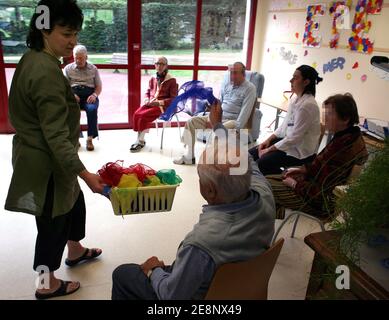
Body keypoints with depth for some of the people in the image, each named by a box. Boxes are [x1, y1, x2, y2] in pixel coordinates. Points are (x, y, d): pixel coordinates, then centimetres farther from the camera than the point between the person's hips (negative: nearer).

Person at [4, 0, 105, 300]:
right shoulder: (46, 72, -27)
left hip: (41, 156, 10)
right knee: (53, 222, 8)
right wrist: (85, 173, -29)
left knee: (75, 204, 26)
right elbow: (56, 136, -29)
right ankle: (47, 284, 30)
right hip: (46, 163, -10)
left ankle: (75, 251, 50)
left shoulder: (33, 59, 4)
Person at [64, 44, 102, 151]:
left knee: (92, 109, -35)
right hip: (73, 95, 0)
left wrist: (94, 95, -9)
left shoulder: (93, 69, 18)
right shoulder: (68, 68, 17)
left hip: (89, 95, 0)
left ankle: (90, 138, -27)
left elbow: (99, 86, 14)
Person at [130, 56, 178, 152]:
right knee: (136, 114, -22)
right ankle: (140, 139, -13)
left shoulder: (172, 80, -3)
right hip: (150, 104, 5)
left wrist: (158, 102, -18)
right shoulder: (153, 79, 14)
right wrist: (147, 100, -2)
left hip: (162, 106, -5)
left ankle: (140, 141, -14)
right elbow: (148, 92, 23)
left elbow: (173, 99, -8)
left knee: (143, 115, -27)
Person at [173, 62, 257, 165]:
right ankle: (189, 156, -3)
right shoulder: (226, 84, 14)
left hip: (233, 120, -7)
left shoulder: (250, 88, -6)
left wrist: (236, 129, -23)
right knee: (191, 121, -7)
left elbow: (245, 111, -14)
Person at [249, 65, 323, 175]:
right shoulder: (295, 99, 6)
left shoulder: (307, 105, -23)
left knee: (262, 162, -24)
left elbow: (294, 137, -24)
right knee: (251, 154, -1)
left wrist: (269, 150, -18)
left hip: (301, 151, -9)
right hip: (287, 140, 9)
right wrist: (269, 140, 3)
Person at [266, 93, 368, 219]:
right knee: (265, 179, 10)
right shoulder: (348, 137, -2)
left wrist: (294, 184, -14)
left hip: (319, 203, -10)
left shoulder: (347, 150, -32)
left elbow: (323, 193, -27)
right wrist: (303, 169, 4)